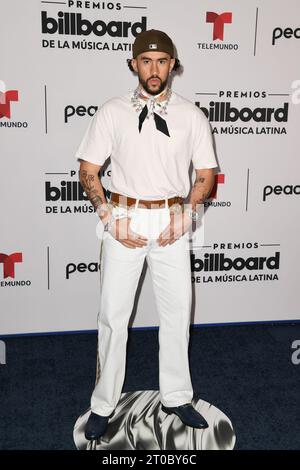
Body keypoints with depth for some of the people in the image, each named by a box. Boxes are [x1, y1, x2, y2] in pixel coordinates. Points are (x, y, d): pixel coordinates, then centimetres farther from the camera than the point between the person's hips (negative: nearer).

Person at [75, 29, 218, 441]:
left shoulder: (191, 115, 3)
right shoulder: (112, 112, 0)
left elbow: (206, 174, 6)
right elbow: (88, 171, 1)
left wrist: (185, 218, -7)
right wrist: (111, 220, -9)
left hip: (171, 221, 2)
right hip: (125, 219, -1)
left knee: (177, 314, 10)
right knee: (113, 315, 5)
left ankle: (176, 396, 29)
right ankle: (104, 404, 22)